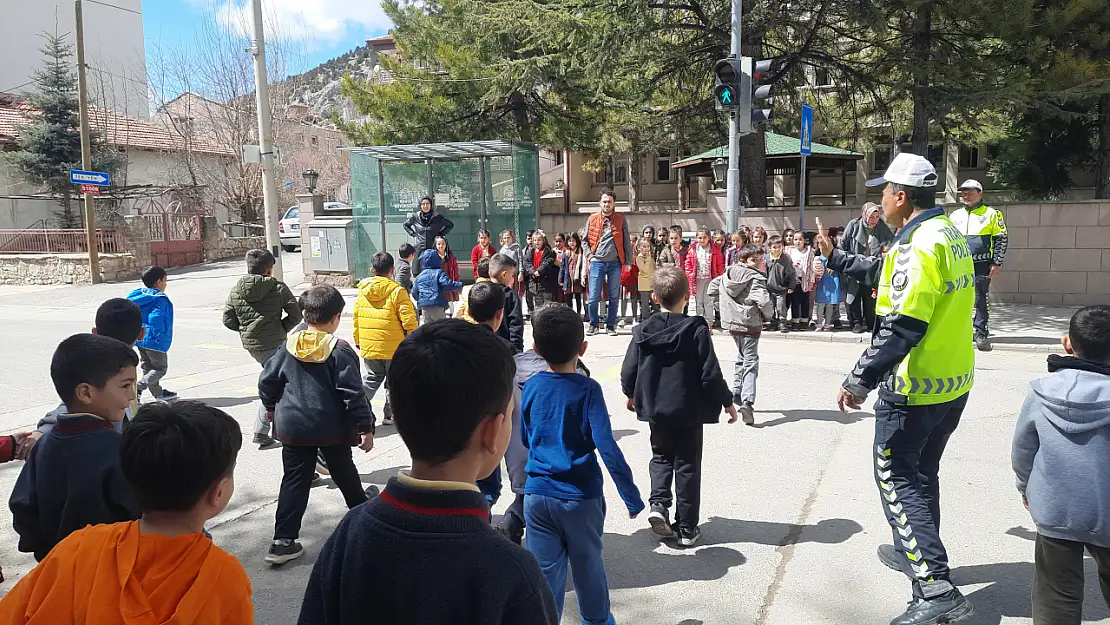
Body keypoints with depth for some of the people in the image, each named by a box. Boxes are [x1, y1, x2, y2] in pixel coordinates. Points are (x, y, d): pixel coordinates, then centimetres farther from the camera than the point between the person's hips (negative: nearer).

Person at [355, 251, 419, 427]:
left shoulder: (362, 290, 3)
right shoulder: (397, 291, -14)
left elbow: (356, 317, 9)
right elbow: (409, 320, -16)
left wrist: (358, 340, 19)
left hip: (368, 346, 4)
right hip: (393, 347, -4)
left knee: (372, 378, 18)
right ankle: (391, 414, 19)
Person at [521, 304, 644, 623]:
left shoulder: (530, 387, -4)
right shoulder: (587, 390, -15)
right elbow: (608, 448, -20)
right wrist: (632, 497, -14)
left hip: (537, 494, 2)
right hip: (581, 497, -2)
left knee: (545, 570, 10)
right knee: (587, 564, 19)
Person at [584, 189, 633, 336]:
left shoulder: (620, 220, 4)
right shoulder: (592, 219, 5)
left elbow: (626, 242, 6)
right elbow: (585, 240, 12)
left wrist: (628, 261, 1)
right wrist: (591, 256, 0)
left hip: (615, 262, 0)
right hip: (597, 262, 0)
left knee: (614, 297, 5)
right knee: (593, 297, -2)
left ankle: (610, 325, 15)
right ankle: (594, 324, 13)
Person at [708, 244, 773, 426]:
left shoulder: (729, 273, 6)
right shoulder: (755, 279, -15)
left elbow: (712, 287, 16)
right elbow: (764, 301, -25)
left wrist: (723, 307, 19)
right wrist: (769, 315, -4)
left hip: (732, 322, 7)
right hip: (750, 324, -7)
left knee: (741, 358, 26)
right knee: (750, 363, -3)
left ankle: (736, 394, 30)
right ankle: (747, 402, -18)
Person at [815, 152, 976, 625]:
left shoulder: (920, 245, -22)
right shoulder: (948, 233, 9)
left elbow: (901, 326, -29)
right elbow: (885, 272, 22)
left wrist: (861, 380, -26)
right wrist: (835, 258, 31)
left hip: (915, 389, -10)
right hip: (954, 382, 10)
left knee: (897, 479, -1)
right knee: (921, 472, 23)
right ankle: (916, 552, 40)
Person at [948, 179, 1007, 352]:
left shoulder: (991, 214, 2)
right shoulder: (955, 215, 14)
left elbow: (1002, 239, 1)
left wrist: (996, 263, -5)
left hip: (982, 267, -4)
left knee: (981, 301, -2)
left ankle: (982, 335, 4)